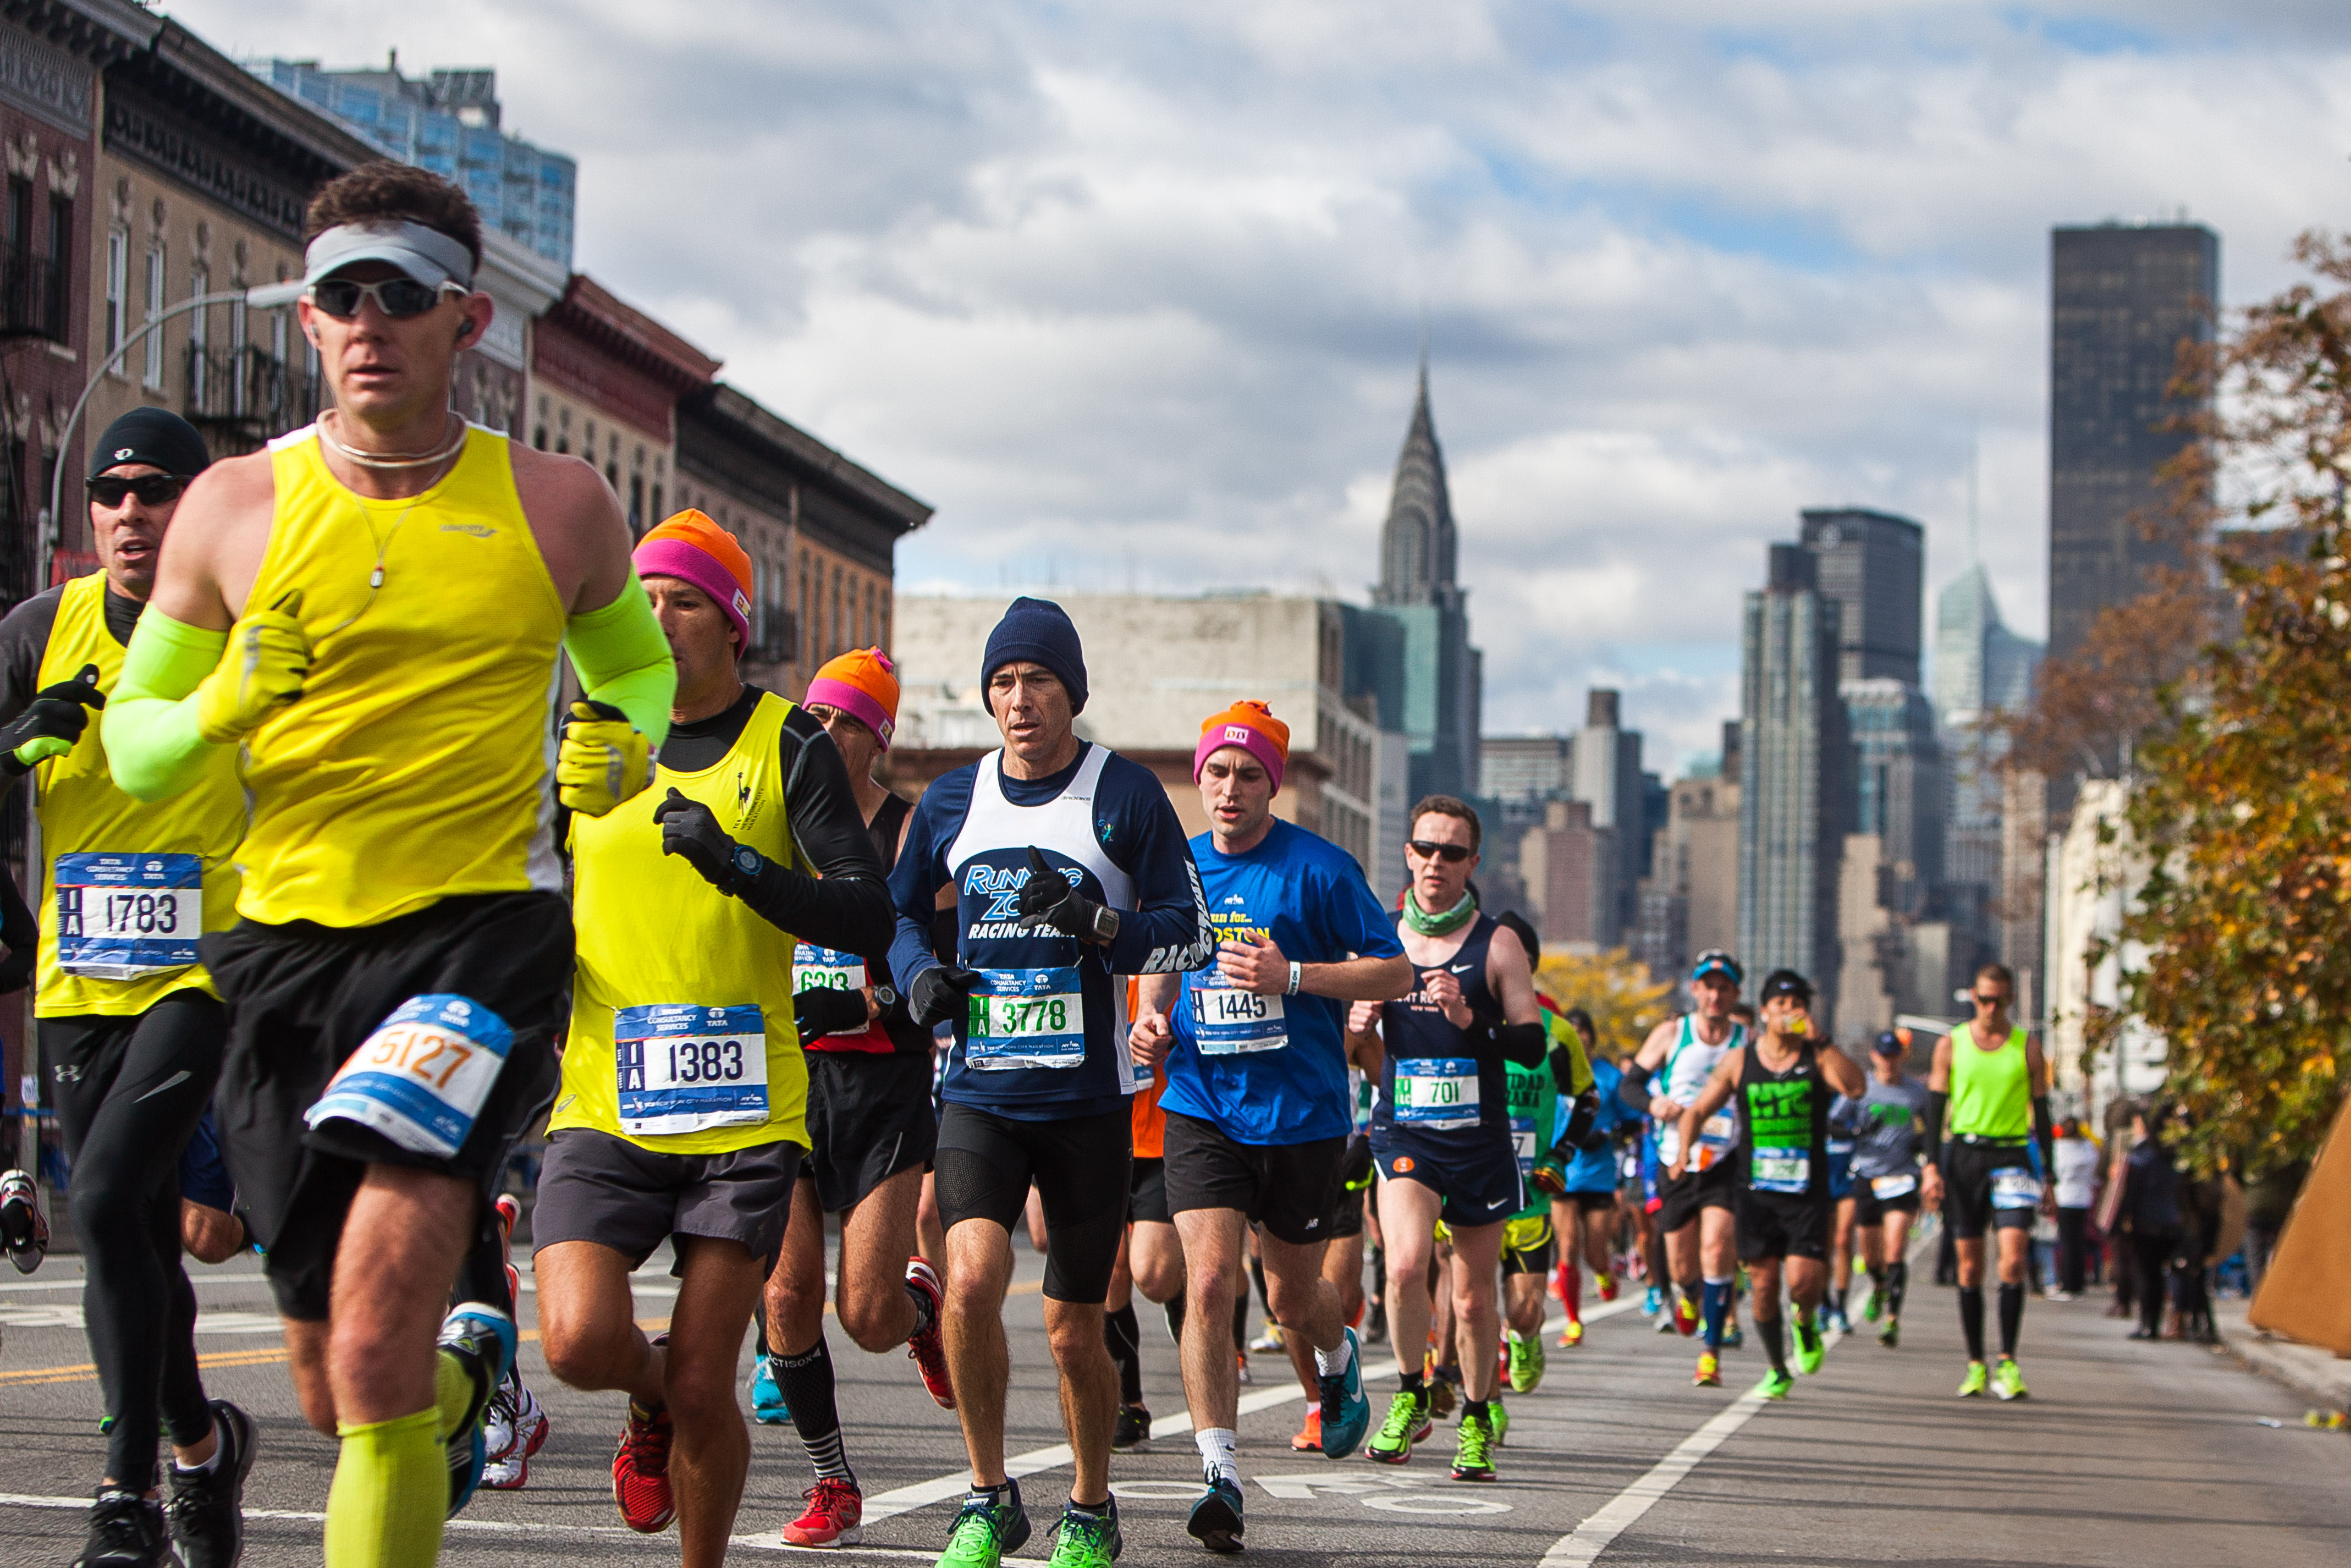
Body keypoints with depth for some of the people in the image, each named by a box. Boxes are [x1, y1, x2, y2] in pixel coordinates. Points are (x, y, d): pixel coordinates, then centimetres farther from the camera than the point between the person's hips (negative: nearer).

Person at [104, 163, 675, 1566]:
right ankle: (471, 1353, 46)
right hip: (288, 935, 3)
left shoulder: (558, 506, 3)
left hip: (487, 925, -2)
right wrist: (225, 709, -14)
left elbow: (637, 662, 22)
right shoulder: (235, 508, 3)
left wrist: (622, 743, -1)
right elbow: (134, 749, 8)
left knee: (378, 1336, -25)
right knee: (340, 1395, 12)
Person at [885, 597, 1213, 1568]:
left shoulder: (1126, 795, -2)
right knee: (972, 1277, -21)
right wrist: (920, 973, 1)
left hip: (1089, 1098, -2)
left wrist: (1100, 923, -22)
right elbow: (900, 911, 23)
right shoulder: (952, 800, 8)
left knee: (1074, 1332, 4)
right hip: (979, 1094, 2)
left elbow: (1191, 933, -3)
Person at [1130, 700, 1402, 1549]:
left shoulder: (1319, 868, -7)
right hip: (1201, 1107, 2)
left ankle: (1340, 1358, 47)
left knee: (1292, 1296, 11)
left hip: (1302, 1117, -2)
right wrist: (1152, 1019, 2)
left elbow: (1395, 972, -6)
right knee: (1209, 1280, -15)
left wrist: (1292, 977, -19)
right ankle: (1219, 1473, -12)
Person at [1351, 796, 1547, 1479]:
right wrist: (1358, 1029, -4)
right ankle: (1411, 1398, -3)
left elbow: (1533, 1046, -5)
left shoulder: (1497, 944, -1)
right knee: (1406, 1264, -24)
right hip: (1404, 1134, 1)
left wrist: (1470, 1020, -22)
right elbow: (1362, 1038, 20)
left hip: (1479, 1140, 0)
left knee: (1473, 1297, 7)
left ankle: (1476, 1424, 28)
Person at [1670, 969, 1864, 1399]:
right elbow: (1698, 1110, 11)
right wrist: (1683, 1152, -7)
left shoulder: (1818, 1058, 0)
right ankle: (1777, 1371, 20)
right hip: (1756, 1191, 2)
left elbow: (1856, 1088, -19)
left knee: (1802, 1280, -14)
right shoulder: (1739, 1061, 6)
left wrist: (1818, 1040, -23)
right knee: (1764, 1284, 2)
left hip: (1807, 1191, -2)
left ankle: (1806, 1326, 21)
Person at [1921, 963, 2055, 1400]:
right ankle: (1975, 1365, 9)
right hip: (1963, 1154, 1)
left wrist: (2048, 1175, 5)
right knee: (1970, 1266, 2)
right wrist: (1932, 1166, -4)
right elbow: (1936, 1107, 7)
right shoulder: (1951, 1045, 7)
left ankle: (2007, 1363, -10)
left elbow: (2041, 1113, 9)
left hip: (2011, 1156, -1)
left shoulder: (2027, 1048, 6)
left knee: (2013, 1260, -15)